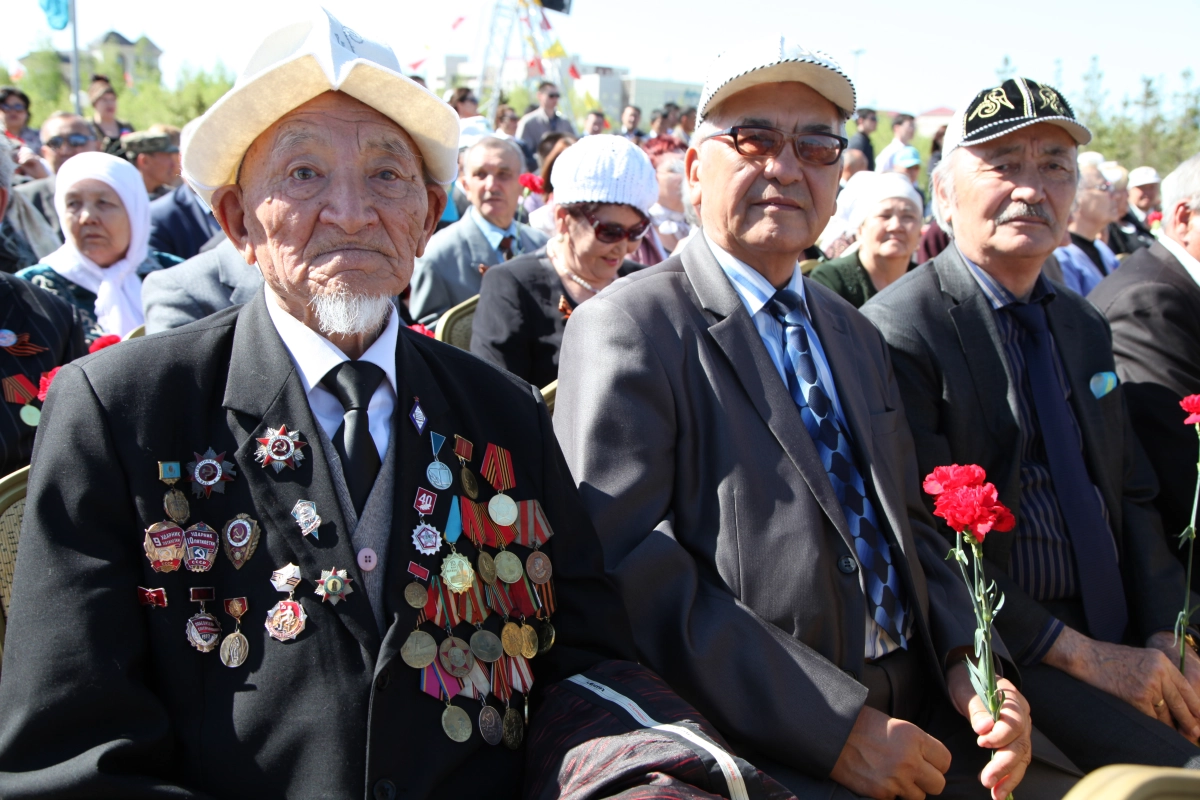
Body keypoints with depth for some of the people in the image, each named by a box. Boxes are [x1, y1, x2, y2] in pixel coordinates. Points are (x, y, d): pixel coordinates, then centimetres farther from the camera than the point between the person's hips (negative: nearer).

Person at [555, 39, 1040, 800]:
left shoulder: (859, 337, 16)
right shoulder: (626, 329, -8)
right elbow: (629, 566, -16)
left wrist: (965, 660, -1)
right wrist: (830, 728, -18)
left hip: (918, 720, 7)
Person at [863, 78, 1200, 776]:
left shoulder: (1085, 325, 15)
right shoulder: (897, 332, -11)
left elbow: (1133, 497, 16)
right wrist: (1080, 653, -16)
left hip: (1120, 643, 7)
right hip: (1000, 653, -7)